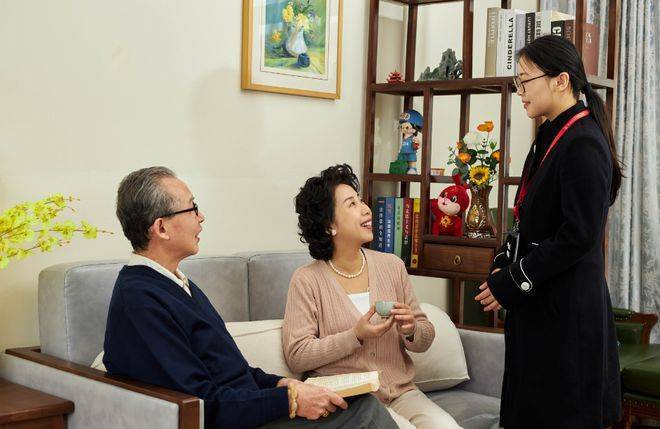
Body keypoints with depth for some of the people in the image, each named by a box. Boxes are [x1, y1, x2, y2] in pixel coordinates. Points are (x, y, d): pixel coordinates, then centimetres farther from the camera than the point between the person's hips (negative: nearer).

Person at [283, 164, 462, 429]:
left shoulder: (392, 266, 6)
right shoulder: (307, 280, -6)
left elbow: (425, 339, 11)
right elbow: (296, 356, -11)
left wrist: (411, 331, -12)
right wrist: (356, 336, -19)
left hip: (402, 392, 4)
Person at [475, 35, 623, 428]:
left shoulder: (583, 144, -16)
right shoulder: (552, 137, 13)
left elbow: (580, 236, -20)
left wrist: (511, 284, -15)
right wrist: (503, 264, 5)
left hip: (566, 307, -9)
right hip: (537, 300, 9)